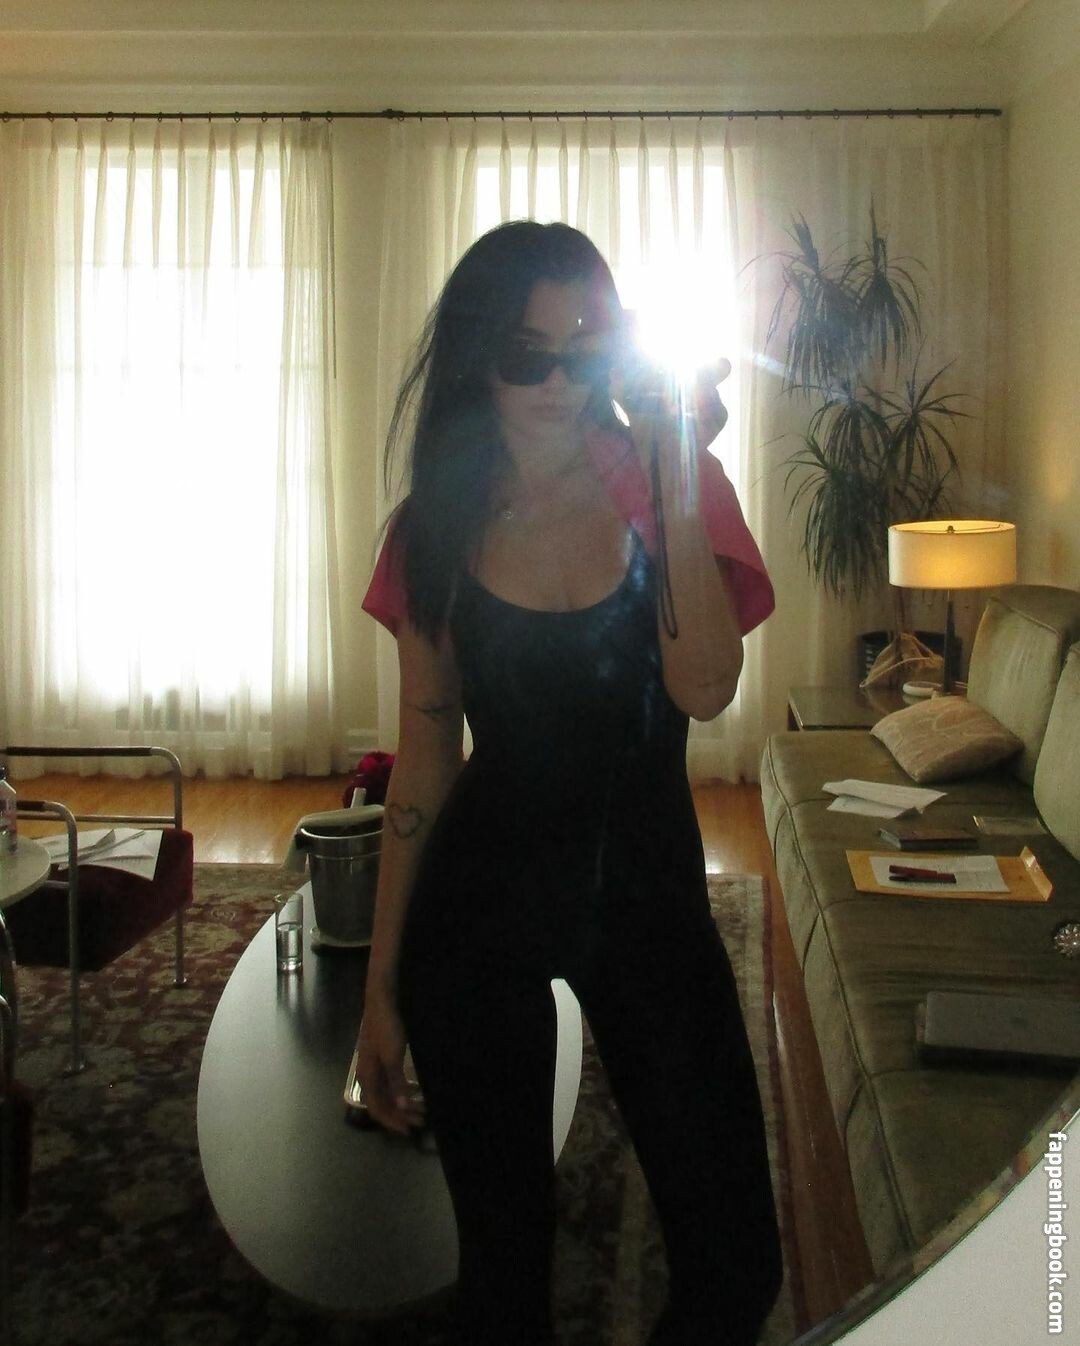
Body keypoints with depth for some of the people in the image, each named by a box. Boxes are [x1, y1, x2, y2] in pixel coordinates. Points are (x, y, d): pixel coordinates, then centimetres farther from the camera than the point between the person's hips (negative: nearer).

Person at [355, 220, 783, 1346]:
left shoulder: (671, 484, -4)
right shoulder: (436, 523, -1)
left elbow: (704, 689, -20)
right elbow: (425, 755, 3)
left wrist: (674, 470, -24)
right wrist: (381, 987, 4)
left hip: (646, 884, 0)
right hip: (480, 902, 1)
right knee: (500, 1248, 13)